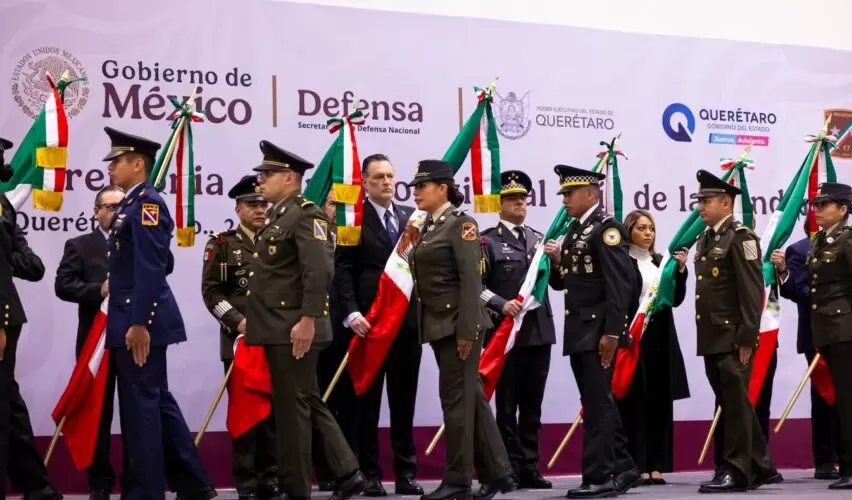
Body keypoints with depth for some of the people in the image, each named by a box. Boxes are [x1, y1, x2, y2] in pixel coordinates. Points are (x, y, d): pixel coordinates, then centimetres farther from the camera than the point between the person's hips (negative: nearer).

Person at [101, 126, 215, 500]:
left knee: (141, 407, -4)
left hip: (141, 322, -10)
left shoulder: (147, 203, -13)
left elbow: (151, 269, -21)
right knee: (157, 402, 14)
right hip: (133, 320, 10)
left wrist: (139, 324, -24)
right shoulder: (133, 205, 17)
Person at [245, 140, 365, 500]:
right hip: (278, 329, 10)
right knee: (308, 403, 12)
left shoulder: (306, 215, -12)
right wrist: (257, 324, 19)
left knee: (292, 407, -3)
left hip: (295, 329, -10)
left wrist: (308, 320, -26)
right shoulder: (277, 217, 19)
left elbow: (319, 271, -22)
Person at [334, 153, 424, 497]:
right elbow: (343, 270, -6)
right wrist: (351, 313, -17)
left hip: (408, 320, 4)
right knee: (367, 402, 3)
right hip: (369, 322, -4)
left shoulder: (412, 216, 13)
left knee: (404, 401, 8)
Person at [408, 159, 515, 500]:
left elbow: (471, 279, -16)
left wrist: (467, 329, -21)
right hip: (438, 325, 9)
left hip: (459, 323, -9)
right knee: (470, 398, 11)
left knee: (455, 399, -5)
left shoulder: (460, 223, -9)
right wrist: (425, 326, 14)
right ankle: (496, 472, 18)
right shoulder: (428, 227, 16)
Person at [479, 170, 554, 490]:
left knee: (532, 403, 8)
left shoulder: (539, 238, 16)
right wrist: (501, 305, -22)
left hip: (539, 331, 5)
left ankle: (530, 468, 14)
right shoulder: (488, 240, -1)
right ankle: (512, 469, 4)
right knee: (507, 403, 0)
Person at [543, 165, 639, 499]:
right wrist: (557, 262, -1)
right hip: (578, 332, 9)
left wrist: (611, 332, -22)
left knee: (597, 404, -6)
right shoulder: (574, 230, 16)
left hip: (599, 332, -9)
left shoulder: (606, 228, -11)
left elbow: (619, 284, -18)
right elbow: (564, 283, 20)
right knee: (598, 403, 13)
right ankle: (623, 469, 22)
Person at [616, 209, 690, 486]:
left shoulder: (661, 261, 15)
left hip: (661, 339, 6)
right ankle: (635, 466, -1)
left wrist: (680, 270, -3)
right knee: (634, 403, -4)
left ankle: (656, 465, 10)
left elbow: (676, 299, 9)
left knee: (660, 402, 5)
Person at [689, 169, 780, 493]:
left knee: (735, 403, -5)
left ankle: (736, 471, 1)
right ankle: (761, 467, 21)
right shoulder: (705, 240, 17)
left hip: (734, 339, -9)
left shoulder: (741, 237, -9)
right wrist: (703, 336, 17)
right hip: (711, 339, 9)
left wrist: (747, 337, -19)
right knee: (731, 404, 12)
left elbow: (753, 292, -15)